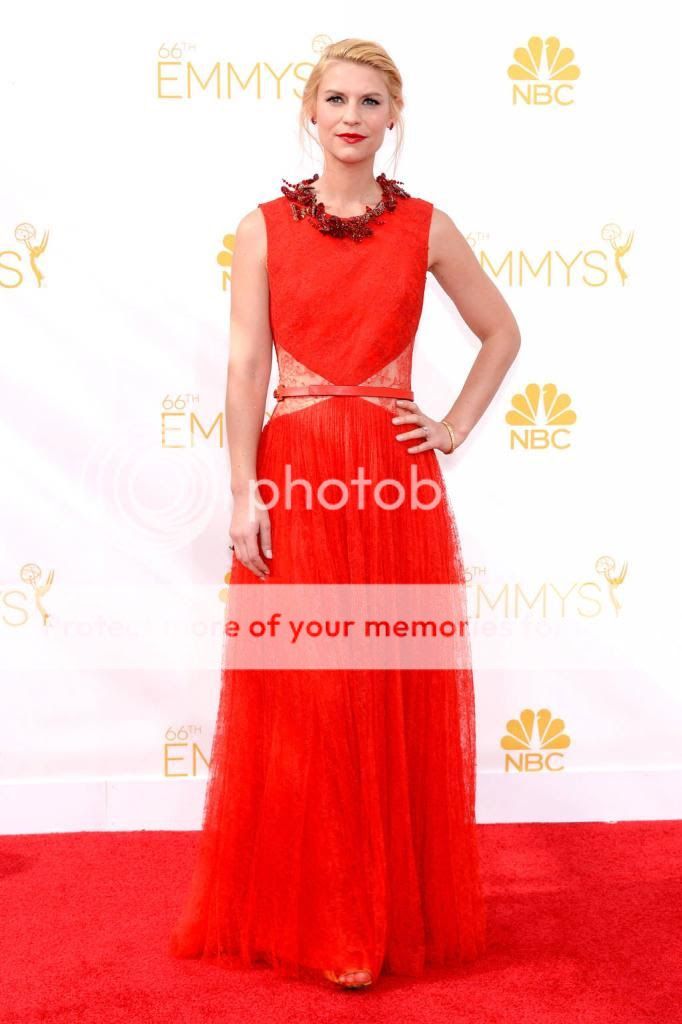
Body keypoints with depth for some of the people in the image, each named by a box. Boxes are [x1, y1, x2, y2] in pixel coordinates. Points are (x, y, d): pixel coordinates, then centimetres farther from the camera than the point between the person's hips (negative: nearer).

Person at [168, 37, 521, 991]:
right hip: (295, 479, -1)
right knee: (298, 701, 3)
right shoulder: (264, 227, 4)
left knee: (399, 695, 7)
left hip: (395, 482, 1)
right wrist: (245, 492, -8)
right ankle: (311, 914, 18)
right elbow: (245, 366, -1)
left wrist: (457, 427, 5)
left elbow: (501, 332, 16)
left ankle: (398, 906, 25)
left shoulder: (426, 226, 7)